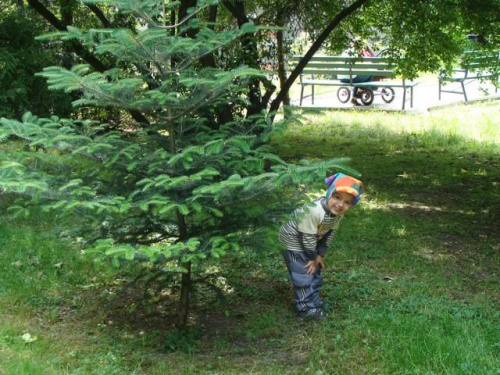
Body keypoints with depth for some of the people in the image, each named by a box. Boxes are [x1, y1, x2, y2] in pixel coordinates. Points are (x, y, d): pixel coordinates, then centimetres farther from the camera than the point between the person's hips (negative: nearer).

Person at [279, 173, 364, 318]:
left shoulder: (338, 213, -14)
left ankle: (314, 302, 33)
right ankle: (305, 308, 4)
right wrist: (313, 257, -18)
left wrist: (320, 254, -5)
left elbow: (330, 233, -1)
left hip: (310, 244, 8)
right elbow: (308, 237, -31)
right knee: (303, 275, -7)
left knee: (315, 271, 17)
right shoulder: (314, 211, -40)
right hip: (293, 240, -8)